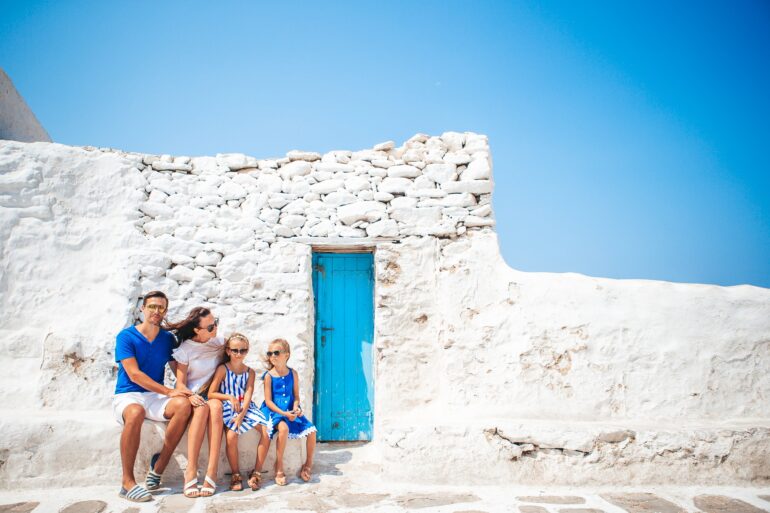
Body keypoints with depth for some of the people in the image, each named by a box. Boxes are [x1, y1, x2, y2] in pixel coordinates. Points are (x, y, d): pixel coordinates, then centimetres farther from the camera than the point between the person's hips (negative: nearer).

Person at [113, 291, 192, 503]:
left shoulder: (168, 339, 9)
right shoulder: (126, 336, -5)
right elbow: (134, 375, -13)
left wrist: (186, 390, -11)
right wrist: (169, 392, -19)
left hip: (155, 397, 4)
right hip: (127, 395, -4)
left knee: (183, 404, -28)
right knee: (136, 412, -39)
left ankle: (159, 465, -15)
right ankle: (127, 482, -27)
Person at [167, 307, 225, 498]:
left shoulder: (220, 342, 2)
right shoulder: (186, 349, -6)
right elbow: (180, 384, -7)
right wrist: (191, 396, -28)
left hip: (213, 395, 2)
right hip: (192, 398, -2)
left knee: (216, 406, -35)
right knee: (202, 408, -37)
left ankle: (211, 473, -40)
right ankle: (191, 472, -38)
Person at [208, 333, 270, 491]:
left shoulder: (250, 372, 8)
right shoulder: (222, 369, 1)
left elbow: (248, 396, -3)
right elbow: (211, 394, -3)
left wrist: (241, 415, -19)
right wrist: (229, 397, -15)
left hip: (247, 408, 3)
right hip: (228, 408, -3)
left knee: (266, 433, -18)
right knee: (231, 435, -30)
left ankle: (256, 473, -4)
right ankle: (236, 475, -10)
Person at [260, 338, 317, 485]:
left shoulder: (293, 374, 4)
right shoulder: (269, 376, -6)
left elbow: (296, 396, 8)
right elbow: (268, 401, -9)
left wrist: (296, 407, -14)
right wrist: (284, 414, -19)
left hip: (290, 411, 4)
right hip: (274, 411, -4)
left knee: (311, 430, -12)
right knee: (283, 428, -35)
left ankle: (308, 464, 13)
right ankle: (279, 468, -18)